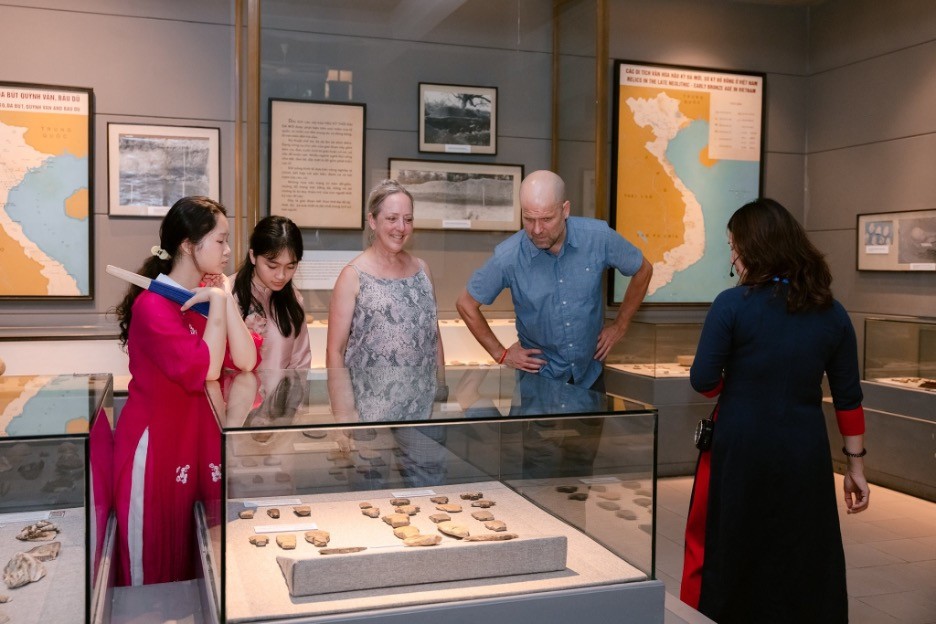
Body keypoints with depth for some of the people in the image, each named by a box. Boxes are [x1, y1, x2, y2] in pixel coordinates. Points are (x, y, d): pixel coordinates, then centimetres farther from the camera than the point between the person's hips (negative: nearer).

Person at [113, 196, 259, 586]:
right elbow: (203, 371, -26)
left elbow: (247, 360, -6)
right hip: (155, 445, -7)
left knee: (193, 561, 13)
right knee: (153, 568, 7)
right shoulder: (152, 305, -16)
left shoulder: (210, 297, 7)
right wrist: (218, 305, -18)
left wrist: (225, 302, -12)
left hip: (197, 442, 7)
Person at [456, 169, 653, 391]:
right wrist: (500, 354, -5)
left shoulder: (599, 237, -19)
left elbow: (643, 270, 0)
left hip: (590, 372, 2)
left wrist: (620, 326, 1)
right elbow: (466, 304, -7)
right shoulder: (507, 257, -22)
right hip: (539, 376, -2)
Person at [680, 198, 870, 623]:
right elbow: (848, 397, 6)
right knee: (805, 563, 12)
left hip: (739, 449, -3)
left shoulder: (732, 305, -11)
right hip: (804, 452, 3)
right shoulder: (831, 313, 2)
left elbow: (703, 382, -11)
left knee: (722, 552, 13)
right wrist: (855, 464, 14)